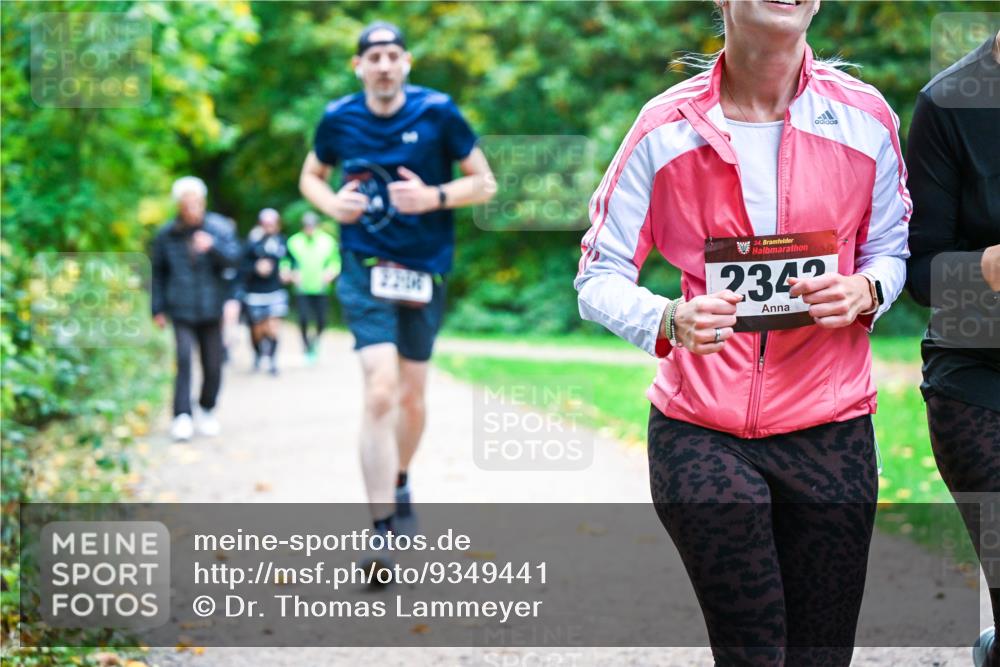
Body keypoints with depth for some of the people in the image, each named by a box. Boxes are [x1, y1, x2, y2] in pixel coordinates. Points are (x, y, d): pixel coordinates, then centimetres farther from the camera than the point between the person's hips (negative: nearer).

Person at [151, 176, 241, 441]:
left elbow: (233, 258, -13)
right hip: (181, 310, -1)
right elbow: (158, 272, 11)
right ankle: (182, 417, -17)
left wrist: (213, 246, -32)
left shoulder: (219, 228, 0)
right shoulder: (166, 235, 3)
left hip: (211, 310, 1)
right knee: (184, 359, -17)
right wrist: (158, 308, 9)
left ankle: (208, 411, 28)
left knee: (213, 366, 5)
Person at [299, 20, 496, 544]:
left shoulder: (437, 112, -6)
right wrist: (332, 203, -6)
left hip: (424, 271, 2)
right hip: (365, 268, -1)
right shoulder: (339, 119, -2)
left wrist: (433, 197, -17)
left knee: (412, 395, 14)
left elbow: (485, 183, 0)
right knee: (381, 391, -17)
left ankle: (399, 483, 43)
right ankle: (382, 530, -15)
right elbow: (311, 176, 16)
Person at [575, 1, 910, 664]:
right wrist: (670, 321, -25)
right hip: (700, 430, -2)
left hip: (831, 433, 2)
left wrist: (864, 291, -10)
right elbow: (600, 278, -4)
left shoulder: (864, 117, 0)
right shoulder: (668, 128, -5)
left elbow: (891, 249, 14)